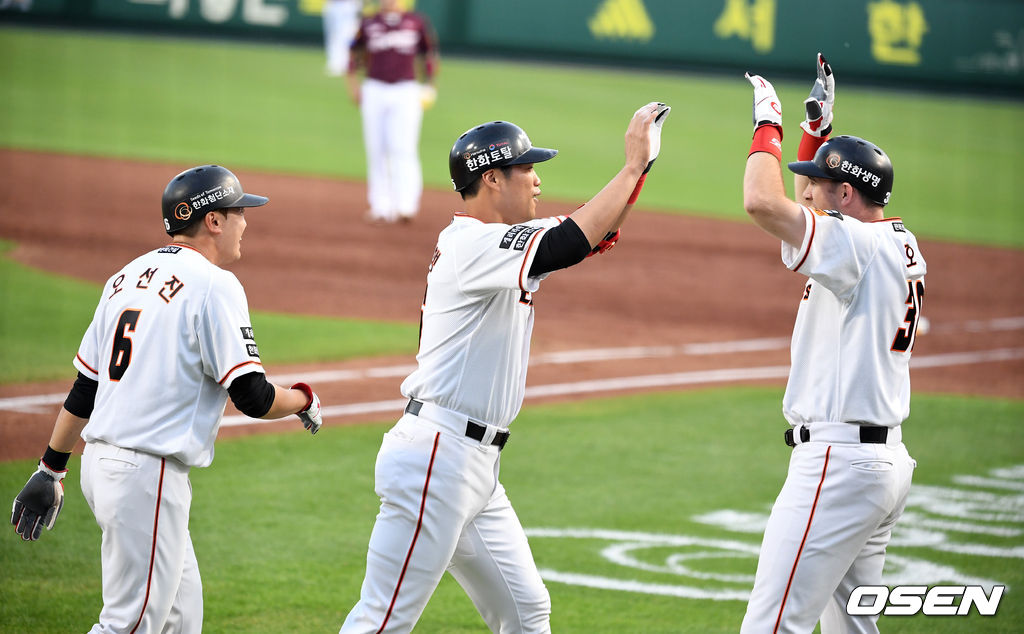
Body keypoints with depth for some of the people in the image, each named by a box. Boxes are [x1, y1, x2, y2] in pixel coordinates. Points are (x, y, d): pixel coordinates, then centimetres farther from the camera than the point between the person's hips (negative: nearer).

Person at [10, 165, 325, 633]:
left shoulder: (126, 278, 14)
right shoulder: (214, 285, -10)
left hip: (100, 463, 9)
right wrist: (304, 400, 7)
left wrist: (51, 468, 22)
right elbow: (253, 397, -13)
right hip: (150, 474, -9)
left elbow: (84, 388, 17)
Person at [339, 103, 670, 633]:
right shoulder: (473, 245, -14)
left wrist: (639, 165, 3)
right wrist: (633, 167, -20)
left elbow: (594, 235, 18)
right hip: (435, 456, -11)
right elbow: (567, 247, -28)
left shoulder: (491, 243, 16)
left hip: (476, 468, 11)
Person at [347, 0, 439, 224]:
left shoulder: (417, 22, 4)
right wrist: (353, 84, 6)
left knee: (403, 148, -12)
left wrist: (430, 86, 6)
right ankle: (381, 207, 6)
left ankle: (406, 205, -15)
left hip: (406, 90, -2)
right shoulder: (369, 23, 7)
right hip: (374, 90, 2)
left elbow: (429, 54, 12)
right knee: (376, 150, 2)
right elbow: (356, 54, 16)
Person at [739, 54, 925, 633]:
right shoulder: (902, 247, 14)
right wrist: (817, 128, 25)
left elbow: (763, 202, -25)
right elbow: (802, 206, 31)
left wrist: (769, 126, -10)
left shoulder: (858, 244, -14)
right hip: (888, 460, 10)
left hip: (839, 460, -10)